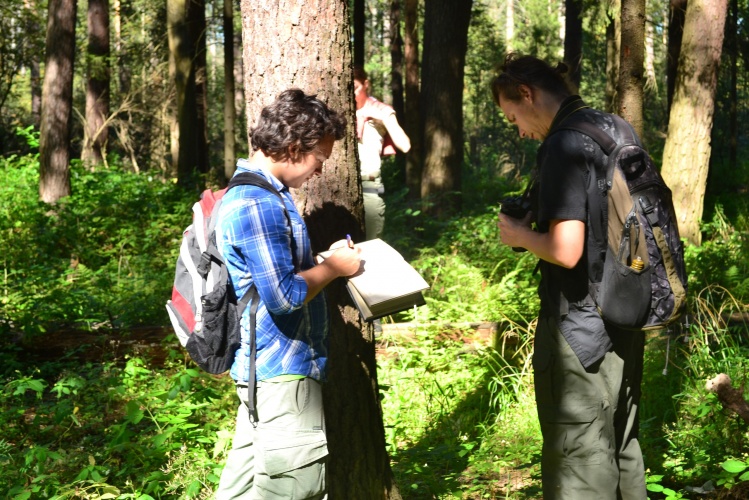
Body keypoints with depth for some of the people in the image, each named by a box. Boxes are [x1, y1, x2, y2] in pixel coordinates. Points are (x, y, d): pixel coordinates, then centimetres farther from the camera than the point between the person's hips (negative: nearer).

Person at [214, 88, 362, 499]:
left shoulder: (258, 193, 14)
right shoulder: (256, 204, -20)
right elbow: (283, 295, -24)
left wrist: (324, 259, 13)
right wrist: (333, 268, -10)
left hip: (266, 368, 11)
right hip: (282, 371, -11)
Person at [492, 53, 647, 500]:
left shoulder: (564, 145, -19)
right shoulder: (615, 129, 9)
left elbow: (566, 251, -26)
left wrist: (521, 235, -7)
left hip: (582, 327, -9)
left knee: (580, 459, 0)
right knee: (622, 446, 19)